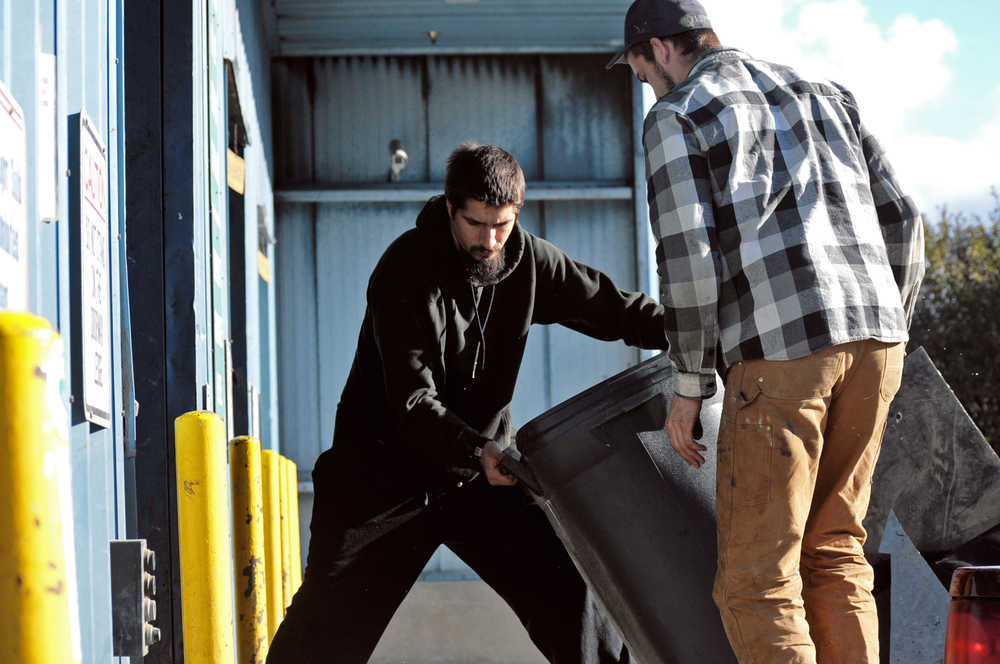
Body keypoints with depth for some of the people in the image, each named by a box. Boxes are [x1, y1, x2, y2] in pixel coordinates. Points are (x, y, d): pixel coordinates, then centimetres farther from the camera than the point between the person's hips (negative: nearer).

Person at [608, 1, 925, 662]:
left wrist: (691, 382, 3)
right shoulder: (823, 95, 24)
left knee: (757, 576, -1)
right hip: (875, 339, 7)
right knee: (833, 552, 15)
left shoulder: (676, 118, 5)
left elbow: (690, 256, -6)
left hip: (782, 346, -6)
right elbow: (900, 219, 19)